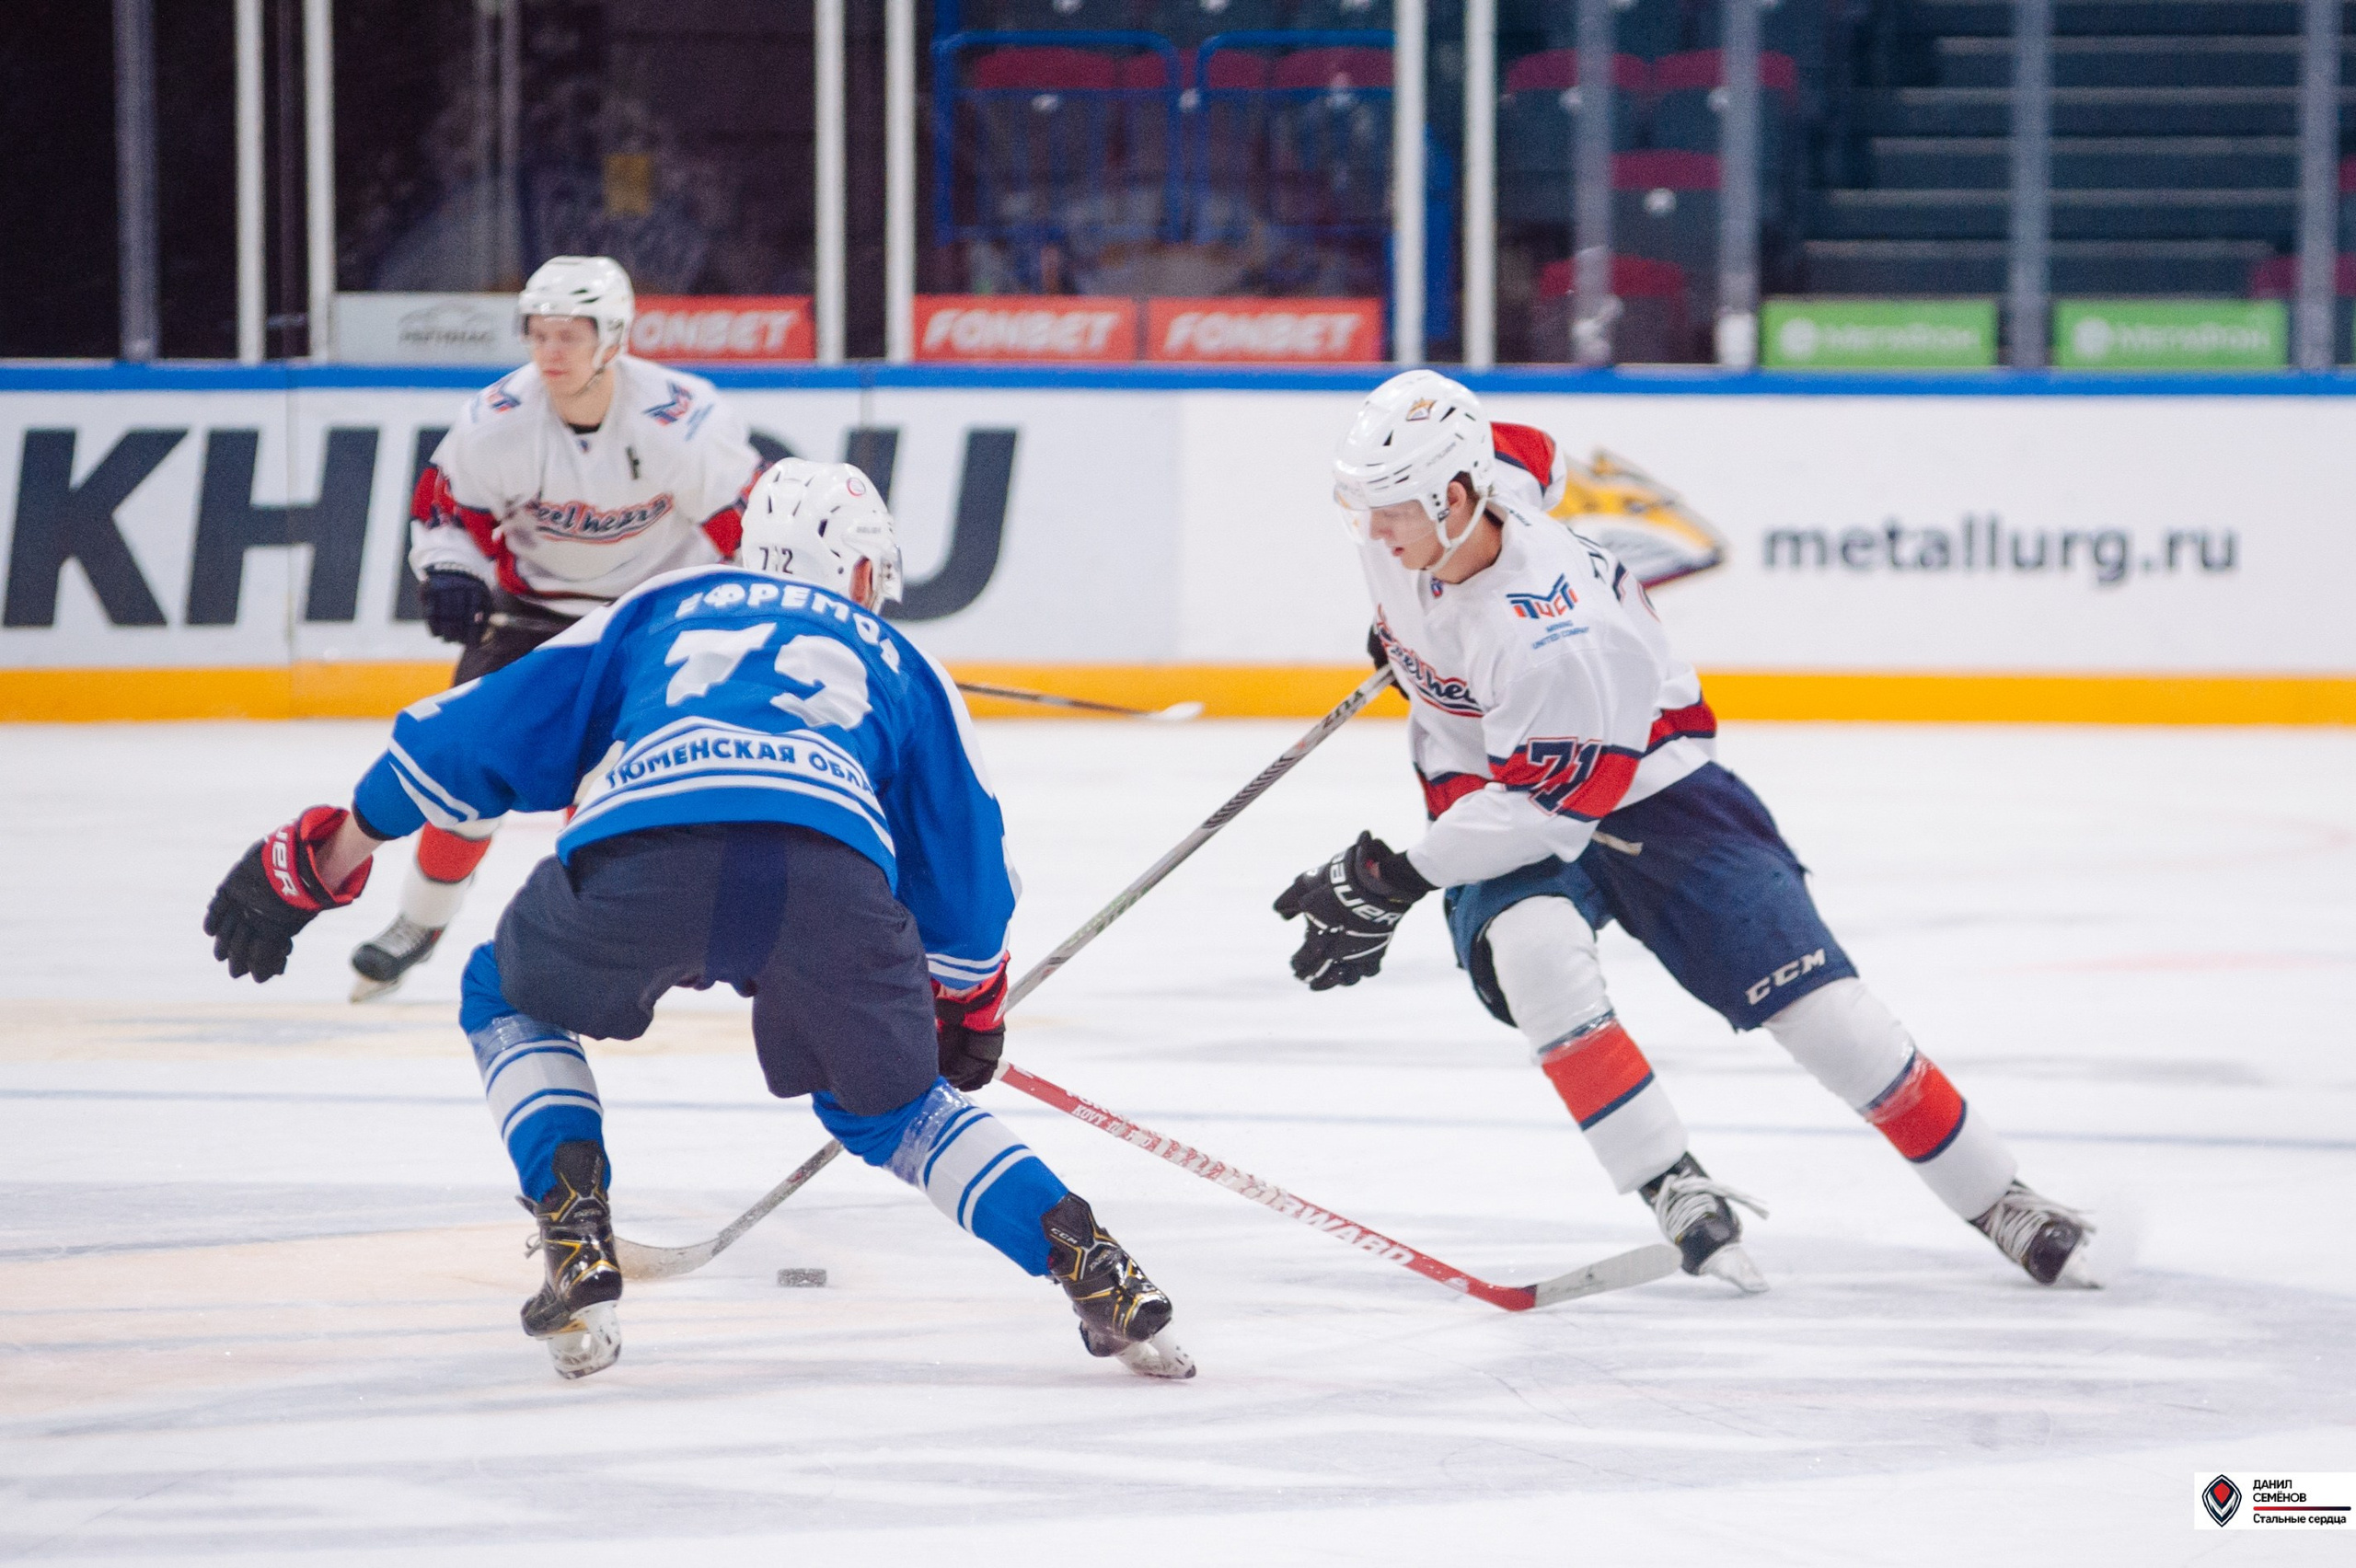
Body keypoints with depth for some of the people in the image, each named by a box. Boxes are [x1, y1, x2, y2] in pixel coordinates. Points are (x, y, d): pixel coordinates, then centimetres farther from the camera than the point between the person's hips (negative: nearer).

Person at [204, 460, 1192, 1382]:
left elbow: (479, 731, 32)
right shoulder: (897, 666, 37)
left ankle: (577, 1239, 11)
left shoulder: (660, 610, 37)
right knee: (888, 1105, 28)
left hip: (639, 849, -1)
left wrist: (321, 860, 38)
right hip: (833, 865, 1)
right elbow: (963, 877, 37)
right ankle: (1078, 1252, 8)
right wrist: (970, 1017, 55)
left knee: (512, 1002, 31)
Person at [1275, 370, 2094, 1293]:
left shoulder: (1551, 631, -35)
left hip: (1645, 793, -6)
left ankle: (1998, 1203, 4)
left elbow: (1545, 810, -33)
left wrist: (1395, 880, -33)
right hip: (1493, 795, 6)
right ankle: (1675, 1193, -25)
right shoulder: (1399, 534, -13)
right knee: (1531, 948, -30)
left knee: (1810, 996, -11)